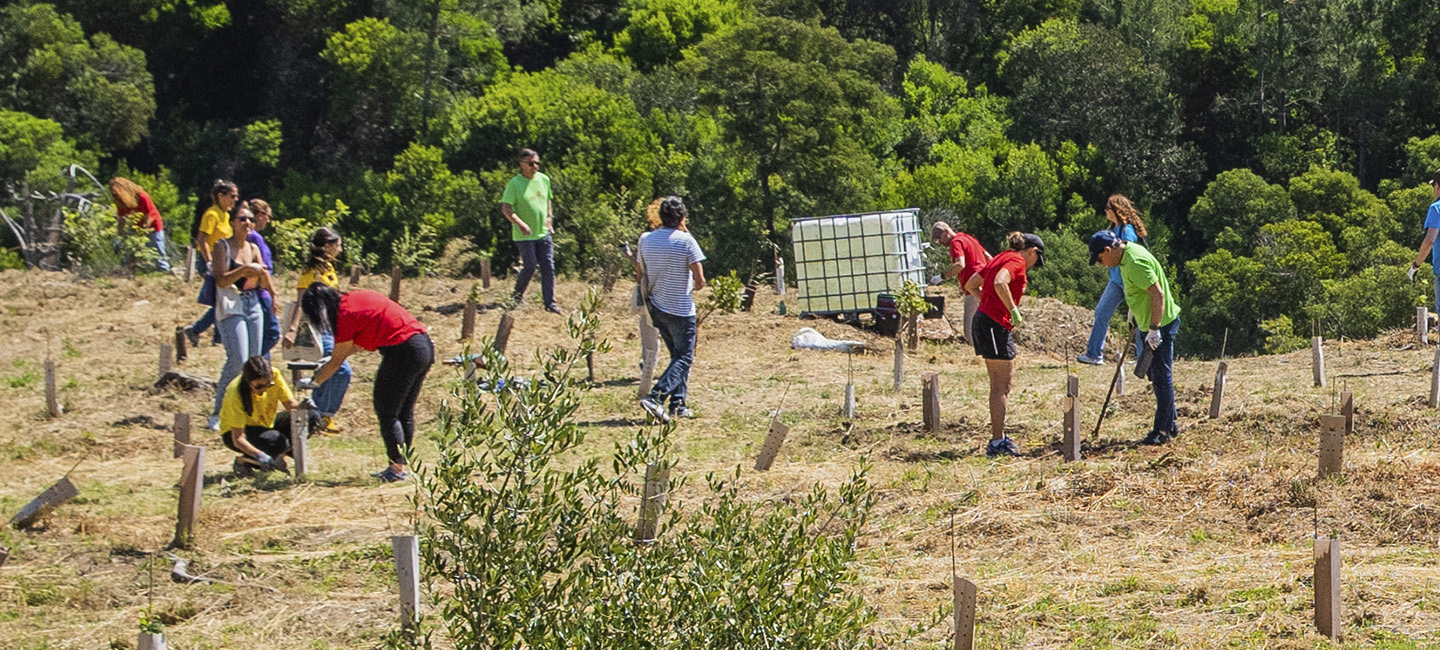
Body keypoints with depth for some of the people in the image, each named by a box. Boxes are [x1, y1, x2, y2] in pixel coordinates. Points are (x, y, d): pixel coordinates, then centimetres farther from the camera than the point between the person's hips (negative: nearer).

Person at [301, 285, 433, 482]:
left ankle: (397, 468, 4)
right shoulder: (355, 298, 14)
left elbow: (336, 362, -4)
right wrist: (333, 359, 30)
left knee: (386, 413, 4)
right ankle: (402, 463, 22)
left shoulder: (346, 315, -11)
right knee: (405, 412, 17)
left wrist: (314, 382, 8)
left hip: (403, 353, -9)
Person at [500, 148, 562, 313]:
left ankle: (550, 303, 4)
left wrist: (550, 217, 10)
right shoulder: (514, 184, -11)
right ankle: (517, 294, 20)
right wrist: (520, 224, -24)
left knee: (548, 267, 0)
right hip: (524, 235, -5)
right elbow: (506, 208, -13)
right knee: (530, 266, -4)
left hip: (543, 232, 5)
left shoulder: (544, 180, 6)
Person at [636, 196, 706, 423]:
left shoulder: (646, 240, 2)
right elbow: (700, 281, -14)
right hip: (681, 309, -6)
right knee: (684, 357, 2)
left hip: (656, 308, 6)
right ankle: (655, 398, -15)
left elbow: (641, 278, 9)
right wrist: (694, 287, 8)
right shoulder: (686, 241, -14)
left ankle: (678, 405, 16)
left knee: (678, 354, 19)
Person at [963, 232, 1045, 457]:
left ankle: (999, 438, 21)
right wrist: (1013, 310, -21)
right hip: (995, 324, -10)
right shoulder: (1017, 261, -10)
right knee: (1000, 385, -5)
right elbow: (1000, 283, -30)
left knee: (1006, 380, 16)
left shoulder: (1002, 258, 19)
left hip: (985, 319, 10)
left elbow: (971, 285, 23)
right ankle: (997, 442, -3)